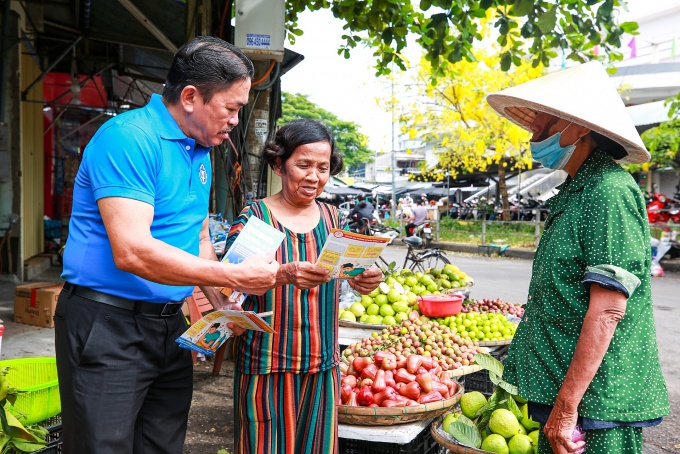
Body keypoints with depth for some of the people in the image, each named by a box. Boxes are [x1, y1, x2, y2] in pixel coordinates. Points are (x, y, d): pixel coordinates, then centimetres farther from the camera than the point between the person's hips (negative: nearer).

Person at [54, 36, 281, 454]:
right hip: (107, 325, -8)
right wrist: (235, 276, -23)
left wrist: (223, 306, 2)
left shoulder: (201, 152, 10)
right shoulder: (129, 138, -18)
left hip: (169, 324, 8)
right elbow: (132, 251, -28)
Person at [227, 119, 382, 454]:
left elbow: (353, 274, 7)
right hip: (268, 363, -4)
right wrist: (284, 275, -36)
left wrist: (366, 280, -17)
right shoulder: (252, 219, -6)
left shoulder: (332, 218, 7)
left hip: (322, 362, 4)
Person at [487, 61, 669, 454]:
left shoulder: (610, 191, -17)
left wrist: (566, 406, -22)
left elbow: (607, 311, -23)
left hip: (594, 405, -9)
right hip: (555, 391, 9)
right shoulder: (574, 192, 12)